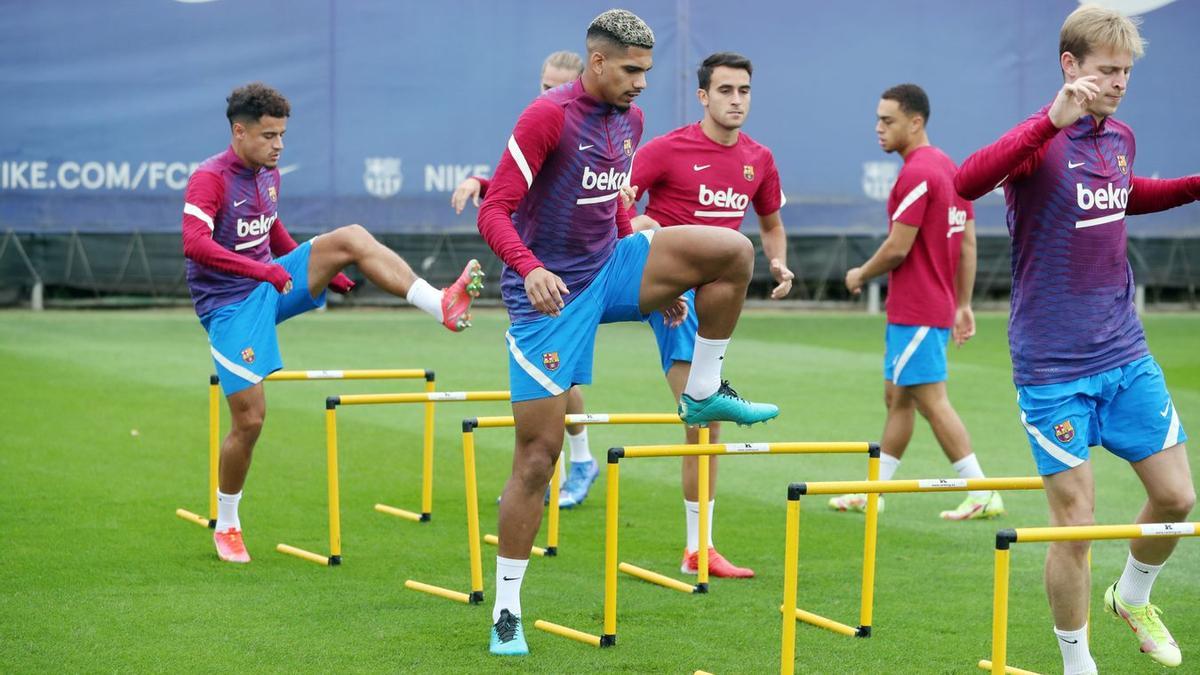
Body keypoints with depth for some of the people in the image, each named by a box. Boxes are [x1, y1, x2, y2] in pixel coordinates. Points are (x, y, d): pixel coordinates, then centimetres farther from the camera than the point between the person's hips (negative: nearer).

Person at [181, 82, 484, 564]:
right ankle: (226, 526, 13)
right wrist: (264, 271, -38)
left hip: (272, 285, 6)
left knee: (350, 238, -15)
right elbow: (196, 244, -32)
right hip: (230, 305, -6)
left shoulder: (268, 175, 8)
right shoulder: (209, 179, -17)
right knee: (250, 419, -9)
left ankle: (441, 305, -25)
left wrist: (322, 271, 27)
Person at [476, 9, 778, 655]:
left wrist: (658, 279, 23)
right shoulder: (547, 116, -17)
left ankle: (704, 394, 7)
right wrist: (531, 268, -37)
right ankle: (507, 610, 5)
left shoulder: (629, 118, 6)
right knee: (537, 453, -6)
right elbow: (494, 212, -20)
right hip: (550, 293, -6)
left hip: (608, 268, 6)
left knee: (734, 252, -10)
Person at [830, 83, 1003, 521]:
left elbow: (898, 247, -20)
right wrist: (963, 305, 17)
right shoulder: (950, 168, 12)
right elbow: (968, 244, 14)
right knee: (897, 398, 15)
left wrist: (861, 275, -2)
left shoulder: (916, 174, -18)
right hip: (937, 308, 10)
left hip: (915, 314, -10)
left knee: (932, 402, -5)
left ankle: (983, 495, -4)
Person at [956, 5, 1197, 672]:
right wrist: (1051, 121, -46)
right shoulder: (1042, 140, -16)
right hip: (1054, 366, -6)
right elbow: (966, 182, -37)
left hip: (1125, 352, 6)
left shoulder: (1120, 137, 5)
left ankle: (1133, 598, 36)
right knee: (1075, 521, -3)